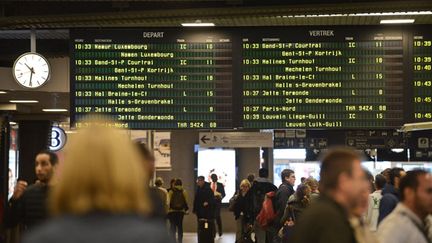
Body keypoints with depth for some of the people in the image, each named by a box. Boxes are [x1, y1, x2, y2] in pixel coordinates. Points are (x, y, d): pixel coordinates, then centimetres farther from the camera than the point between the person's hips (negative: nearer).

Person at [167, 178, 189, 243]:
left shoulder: (171, 191, -5)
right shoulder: (184, 192, -1)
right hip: (181, 211, 2)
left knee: (173, 227, 2)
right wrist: (186, 209, 11)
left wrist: (167, 210, 1)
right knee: (180, 227, 11)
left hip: (172, 211, -2)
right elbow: (186, 201, 1)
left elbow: (168, 202, -5)